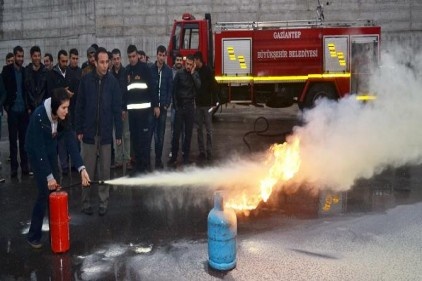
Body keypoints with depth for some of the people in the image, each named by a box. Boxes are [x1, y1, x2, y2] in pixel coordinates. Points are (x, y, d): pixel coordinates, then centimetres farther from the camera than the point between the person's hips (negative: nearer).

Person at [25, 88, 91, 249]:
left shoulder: (63, 118, -16)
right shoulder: (39, 116, -32)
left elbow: (70, 142, -19)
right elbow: (39, 148, -29)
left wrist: (81, 168, -28)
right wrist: (48, 176, -28)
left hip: (51, 151, 5)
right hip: (36, 153, -5)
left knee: (55, 190, 3)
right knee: (45, 193, -10)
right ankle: (33, 235, 3)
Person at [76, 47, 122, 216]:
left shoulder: (113, 82, -1)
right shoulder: (86, 80, -1)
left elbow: (117, 109, 0)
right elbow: (79, 107, 3)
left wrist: (119, 133, -2)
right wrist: (79, 130, 0)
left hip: (106, 133, 0)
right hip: (89, 132, 0)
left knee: (105, 170, 7)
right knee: (88, 170, 5)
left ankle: (103, 202, 17)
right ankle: (86, 202, 17)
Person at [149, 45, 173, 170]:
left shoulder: (168, 70, 5)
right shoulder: (150, 69, 0)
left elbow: (170, 89, 5)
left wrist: (167, 104, -4)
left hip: (163, 106, 2)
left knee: (160, 134, 7)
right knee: (149, 132, -4)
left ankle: (158, 159, 14)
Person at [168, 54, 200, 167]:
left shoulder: (195, 74, 4)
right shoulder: (179, 73, -2)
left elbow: (198, 86, -13)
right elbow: (174, 90, -1)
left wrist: (192, 74, -16)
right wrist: (175, 105, -5)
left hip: (190, 106, 2)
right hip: (180, 106, -2)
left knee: (188, 132, 6)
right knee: (176, 132, -4)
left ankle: (186, 156, 14)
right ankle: (174, 156, 3)